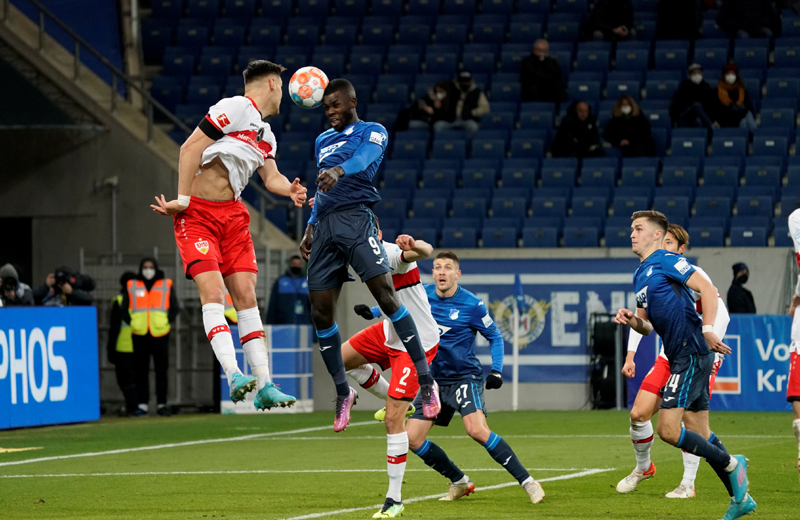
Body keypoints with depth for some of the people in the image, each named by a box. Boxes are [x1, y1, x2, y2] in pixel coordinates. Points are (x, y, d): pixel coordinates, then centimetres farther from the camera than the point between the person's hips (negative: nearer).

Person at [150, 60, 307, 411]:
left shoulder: (266, 134, 18)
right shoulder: (236, 108, -10)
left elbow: (271, 176, 16)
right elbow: (190, 148, -14)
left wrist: (290, 190, -7)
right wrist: (182, 199, -16)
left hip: (233, 215, 8)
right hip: (198, 213, -8)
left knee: (246, 296, 0)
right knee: (213, 292, -18)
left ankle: (264, 386, -2)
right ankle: (233, 375, -28)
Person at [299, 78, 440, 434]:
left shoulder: (372, 132, 5)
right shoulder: (322, 141, 26)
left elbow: (366, 156, -19)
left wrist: (339, 170, -40)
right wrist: (310, 228, 21)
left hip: (355, 218, -6)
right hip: (324, 228, 6)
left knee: (385, 294, -19)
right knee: (320, 313, 0)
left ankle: (426, 381, -15)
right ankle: (343, 393, 13)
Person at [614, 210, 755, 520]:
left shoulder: (665, 261, -7)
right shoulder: (640, 275, 20)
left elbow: (708, 289, -16)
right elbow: (647, 326, 25)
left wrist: (708, 329, -26)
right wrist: (631, 320, 3)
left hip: (692, 354, -10)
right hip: (679, 357, 10)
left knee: (668, 430, -15)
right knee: (699, 434, 10)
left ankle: (731, 464, 1)